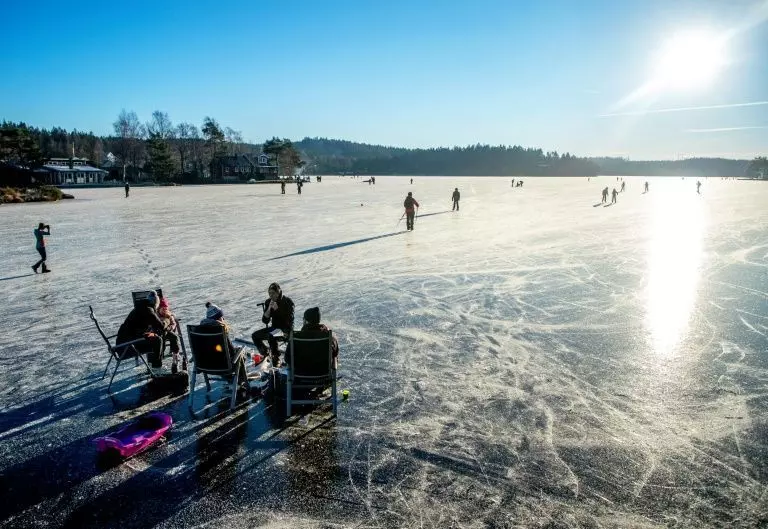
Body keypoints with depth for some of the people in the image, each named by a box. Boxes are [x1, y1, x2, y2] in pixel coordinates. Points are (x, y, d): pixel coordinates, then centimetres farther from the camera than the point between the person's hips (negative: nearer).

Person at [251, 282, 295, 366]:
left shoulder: (288, 301, -13)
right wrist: (269, 308, -19)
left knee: (271, 336, -33)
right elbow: (265, 321, -5)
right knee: (254, 335, -6)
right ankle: (265, 355, 7)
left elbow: (290, 319, -16)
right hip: (274, 327, 6)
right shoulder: (268, 302, 0)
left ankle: (276, 358, -18)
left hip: (285, 328, -6)